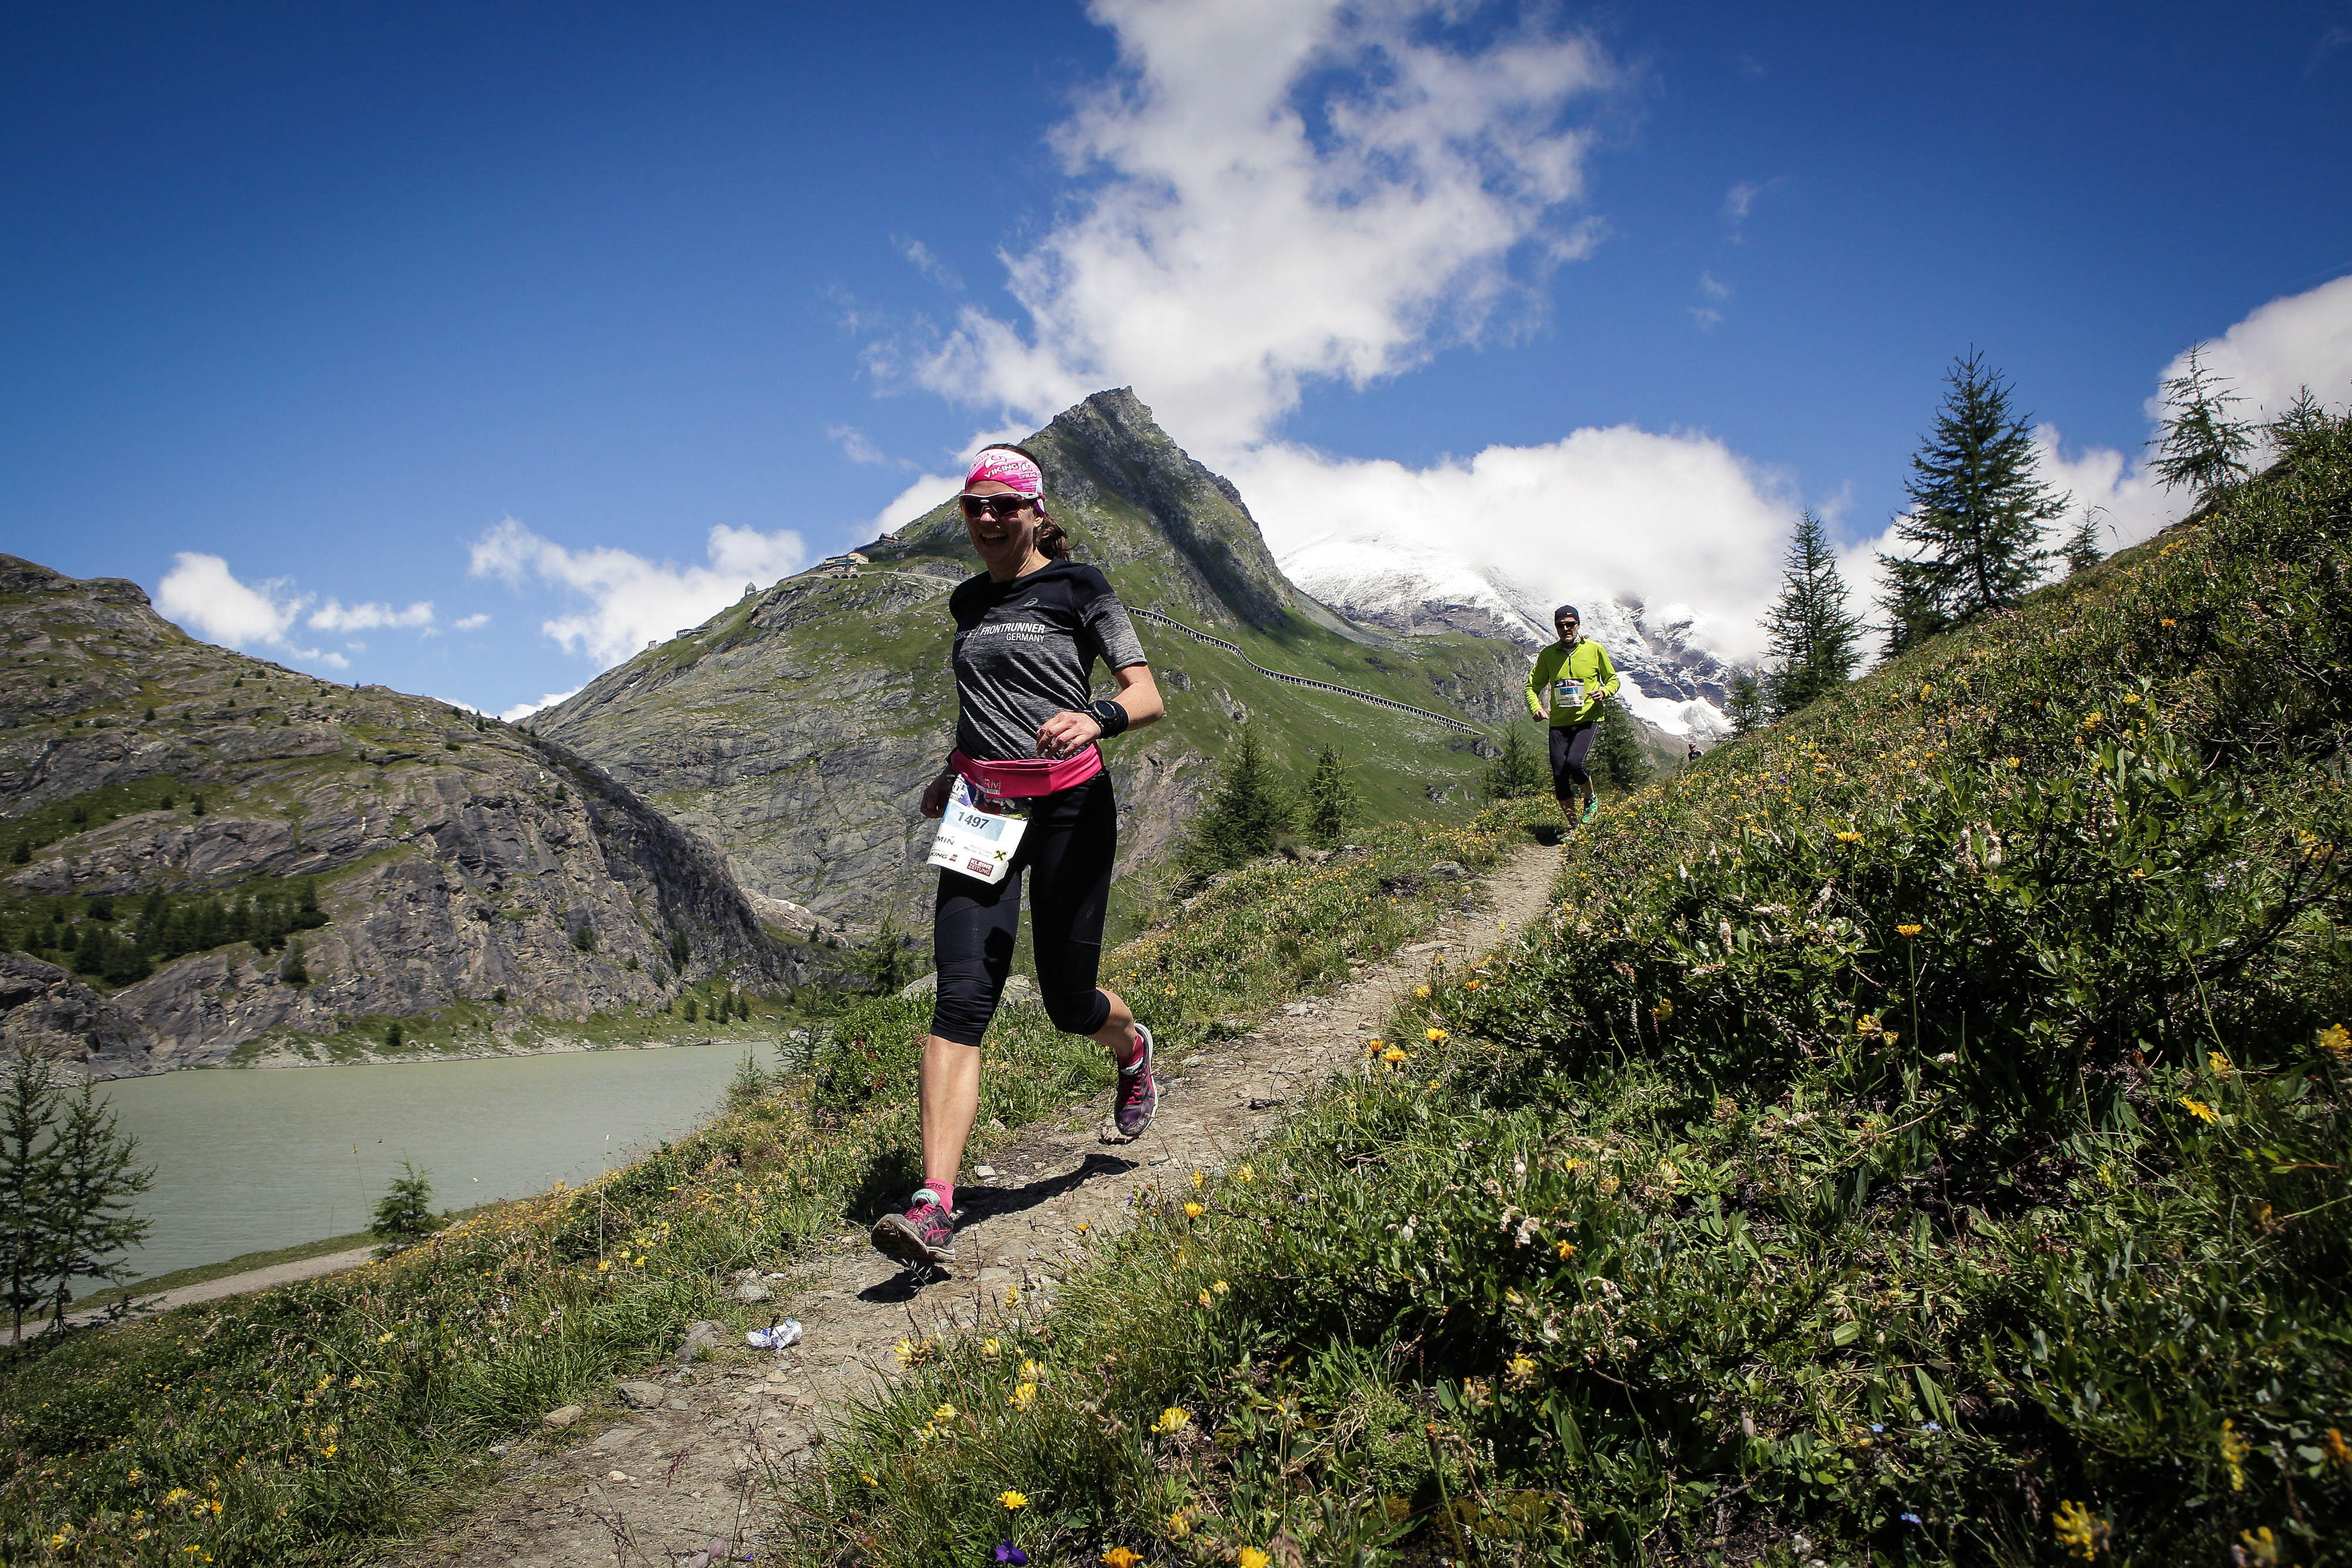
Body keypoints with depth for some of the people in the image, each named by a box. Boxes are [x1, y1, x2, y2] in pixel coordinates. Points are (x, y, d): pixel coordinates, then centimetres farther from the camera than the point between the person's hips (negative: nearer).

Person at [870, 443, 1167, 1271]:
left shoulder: (1077, 587, -1)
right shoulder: (969, 601, 15)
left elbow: (1148, 696, -9)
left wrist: (1096, 719, -30)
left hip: (1070, 806, -3)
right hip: (982, 808, 4)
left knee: (1068, 998, 5)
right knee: (962, 996, -12)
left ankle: (1134, 1050, 43)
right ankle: (935, 1208, -18)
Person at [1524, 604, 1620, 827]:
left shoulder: (1595, 649, 1)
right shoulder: (1548, 654, 5)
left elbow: (1613, 679, 11)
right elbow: (1532, 685, 11)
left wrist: (1604, 692, -12)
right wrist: (1535, 707, -8)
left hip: (1588, 719, -3)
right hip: (1559, 722, 3)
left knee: (1574, 763, -24)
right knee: (1559, 775, -3)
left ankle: (1591, 800, 8)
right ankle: (1574, 825, 15)